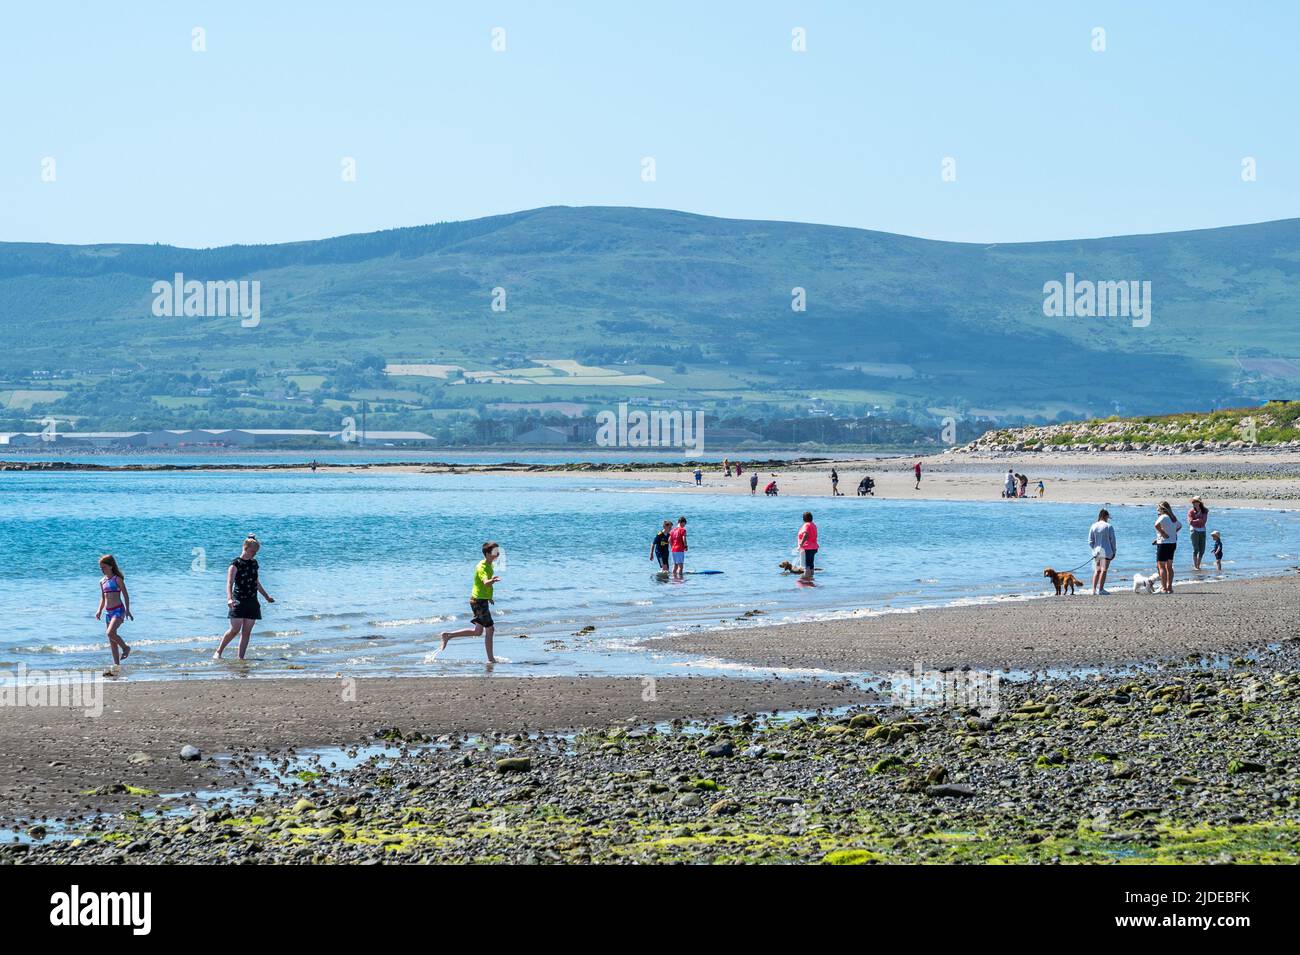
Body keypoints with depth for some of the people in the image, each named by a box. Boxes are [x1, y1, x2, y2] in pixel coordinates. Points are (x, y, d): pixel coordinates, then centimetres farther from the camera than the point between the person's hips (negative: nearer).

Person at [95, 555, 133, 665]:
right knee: (112, 641, 5)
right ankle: (116, 664, 10)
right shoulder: (102, 581, 12)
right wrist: (99, 610, 6)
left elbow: (126, 595, -6)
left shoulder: (117, 579, -6)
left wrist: (127, 610, -15)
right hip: (108, 611, 7)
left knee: (110, 633, -26)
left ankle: (125, 647, -3)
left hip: (118, 610, -7)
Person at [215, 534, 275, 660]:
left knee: (247, 632, 2)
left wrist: (267, 596, 34)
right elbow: (229, 583, -20)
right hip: (239, 601, -6)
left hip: (252, 602, 6)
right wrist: (229, 599, -36)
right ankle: (218, 652, 2)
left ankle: (241, 658, 4)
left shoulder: (254, 563, 12)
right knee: (235, 629, -13)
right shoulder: (236, 563, -8)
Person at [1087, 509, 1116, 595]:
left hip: (1096, 552, 4)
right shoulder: (1109, 527, -7)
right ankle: (1100, 589, -3)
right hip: (1106, 552, -4)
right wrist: (1114, 552, 5)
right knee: (1103, 570, 0)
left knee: (1097, 571, 11)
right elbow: (1112, 540, -5)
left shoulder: (1093, 527, 3)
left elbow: (1090, 541, 5)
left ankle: (1094, 590, 8)